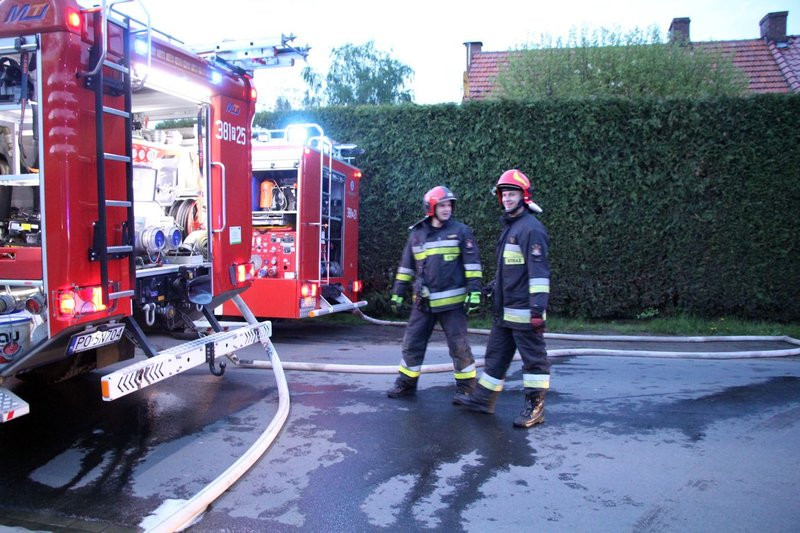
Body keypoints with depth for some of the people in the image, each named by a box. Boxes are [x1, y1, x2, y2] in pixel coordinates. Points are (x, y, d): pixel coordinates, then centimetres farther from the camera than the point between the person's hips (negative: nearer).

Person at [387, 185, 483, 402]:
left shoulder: (460, 231, -1)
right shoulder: (416, 234, 9)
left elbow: (472, 264, -5)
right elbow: (406, 267, 14)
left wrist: (475, 292, -12)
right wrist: (397, 294, 13)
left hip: (452, 301, -4)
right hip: (423, 302, 4)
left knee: (459, 345, 2)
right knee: (412, 342, 9)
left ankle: (466, 387, 16)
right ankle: (406, 383, 23)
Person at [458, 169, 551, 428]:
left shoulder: (531, 227, -13)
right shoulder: (509, 226, 17)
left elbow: (538, 270, -20)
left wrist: (538, 307, -25)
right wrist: (494, 287, 30)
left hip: (524, 310, -10)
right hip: (504, 310, 10)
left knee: (533, 357, 1)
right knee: (496, 354, 15)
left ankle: (534, 408, 9)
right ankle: (483, 399, 25)